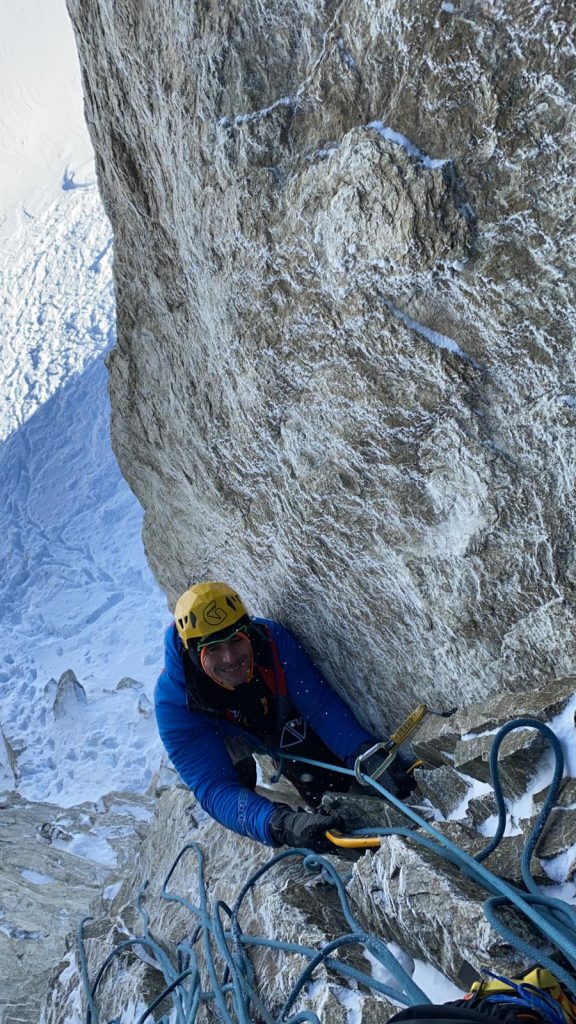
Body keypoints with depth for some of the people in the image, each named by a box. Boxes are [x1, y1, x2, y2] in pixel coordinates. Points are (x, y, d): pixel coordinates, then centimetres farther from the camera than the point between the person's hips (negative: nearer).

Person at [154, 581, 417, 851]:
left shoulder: (274, 639, -37)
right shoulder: (174, 701, -40)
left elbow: (323, 707, -35)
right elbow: (213, 788, -46)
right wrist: (283, 824, -62)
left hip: (291, 729, 0)